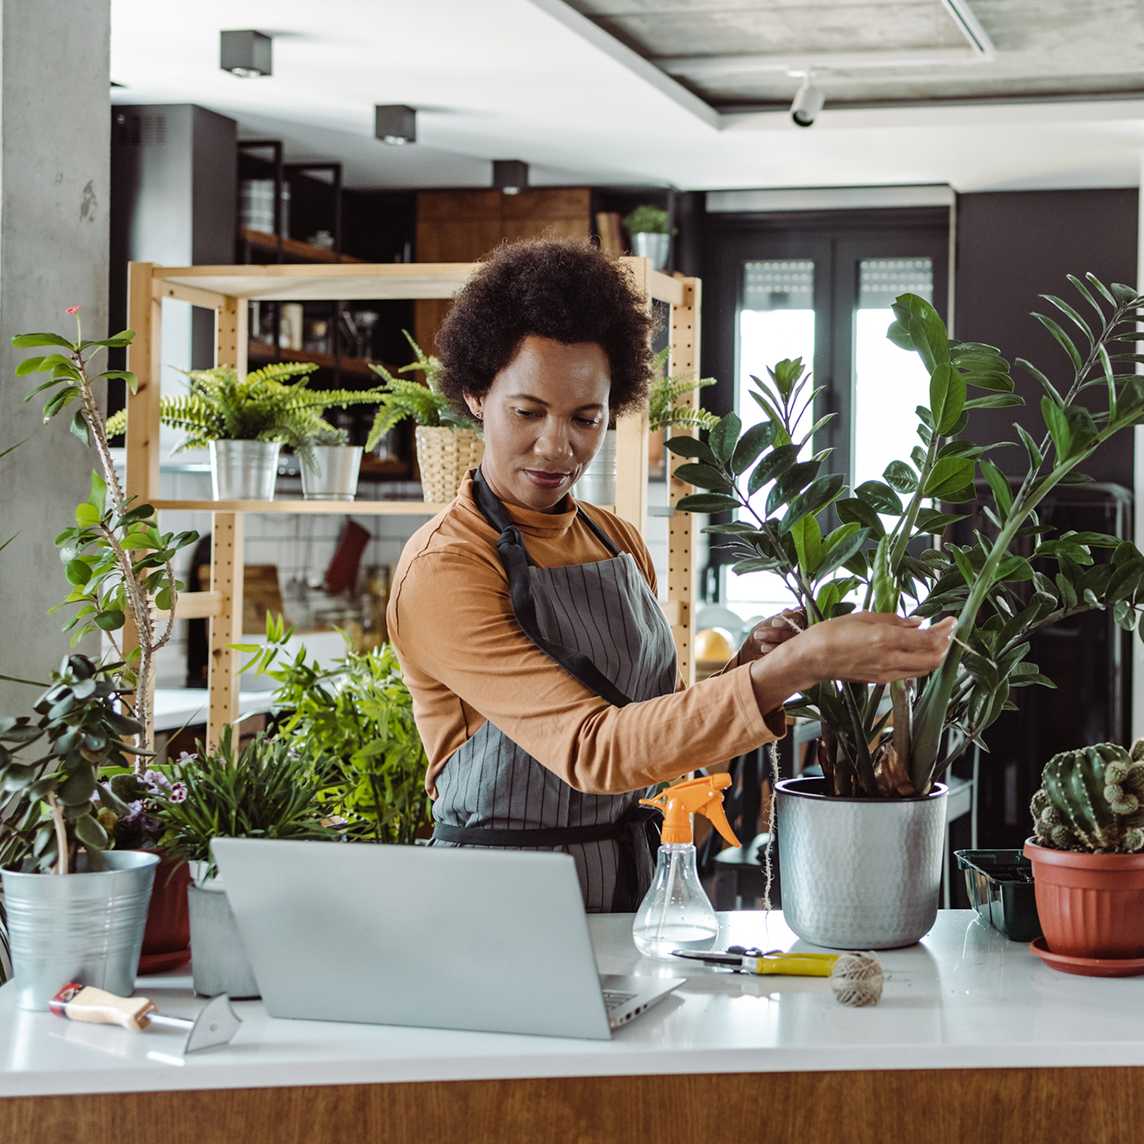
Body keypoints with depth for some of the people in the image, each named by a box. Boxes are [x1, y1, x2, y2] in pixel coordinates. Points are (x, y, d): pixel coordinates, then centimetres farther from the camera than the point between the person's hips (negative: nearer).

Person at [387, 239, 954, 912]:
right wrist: (796, 667, -28)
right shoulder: (442, 570, -11)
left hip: (633, 882, 5)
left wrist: (746, 667, -4)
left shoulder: (622, 545, 10)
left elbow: (658, 732, 14)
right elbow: (592, 752, -22)